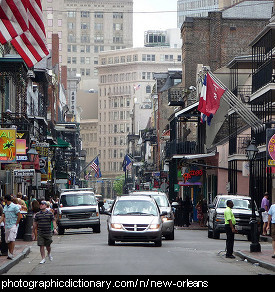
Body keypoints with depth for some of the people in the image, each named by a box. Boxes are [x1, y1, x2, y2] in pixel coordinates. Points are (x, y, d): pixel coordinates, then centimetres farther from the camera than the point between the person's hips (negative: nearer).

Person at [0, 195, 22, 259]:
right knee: (7, 240, 8)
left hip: (13, 225, -8)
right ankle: (9, 253, 16)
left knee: (12, 239, -16)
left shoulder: (14, 206, -8)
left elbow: (19, 216, -8)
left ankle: (11, 254, -20)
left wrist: (16, 224, -10)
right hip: (7, 226, 8)